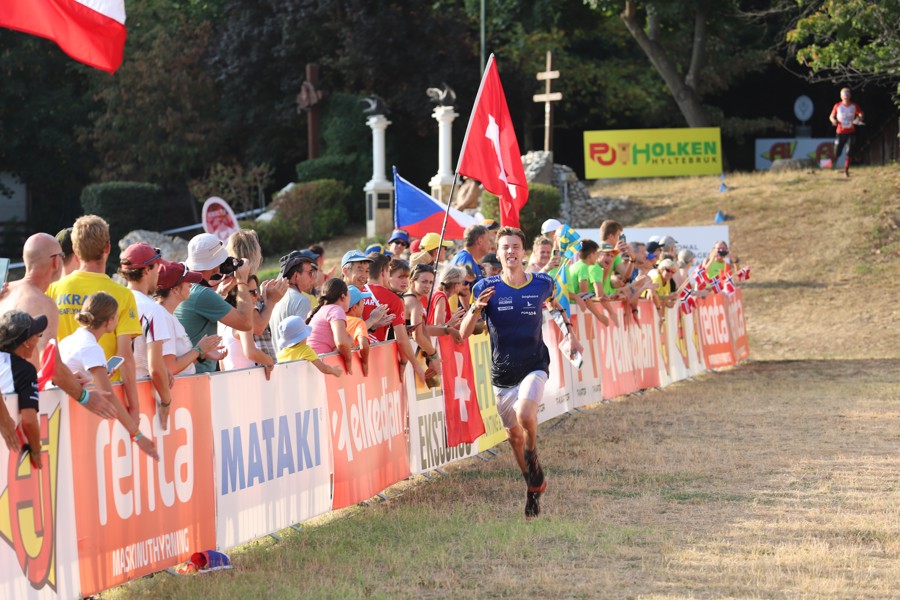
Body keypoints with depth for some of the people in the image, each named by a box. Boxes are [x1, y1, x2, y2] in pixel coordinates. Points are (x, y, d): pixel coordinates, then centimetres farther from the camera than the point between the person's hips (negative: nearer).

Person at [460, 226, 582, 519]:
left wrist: (571, 335, 23)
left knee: (525, 415, -29)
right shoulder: (486, 288, -6)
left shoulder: (542, 283, -2)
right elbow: (464, 334, -9)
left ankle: (534, 463, 0)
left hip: (534, 365, -2)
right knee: (513, 435, 9)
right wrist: (476, 309, -27)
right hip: (502, 372, 2)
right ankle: (534, 486, 32)